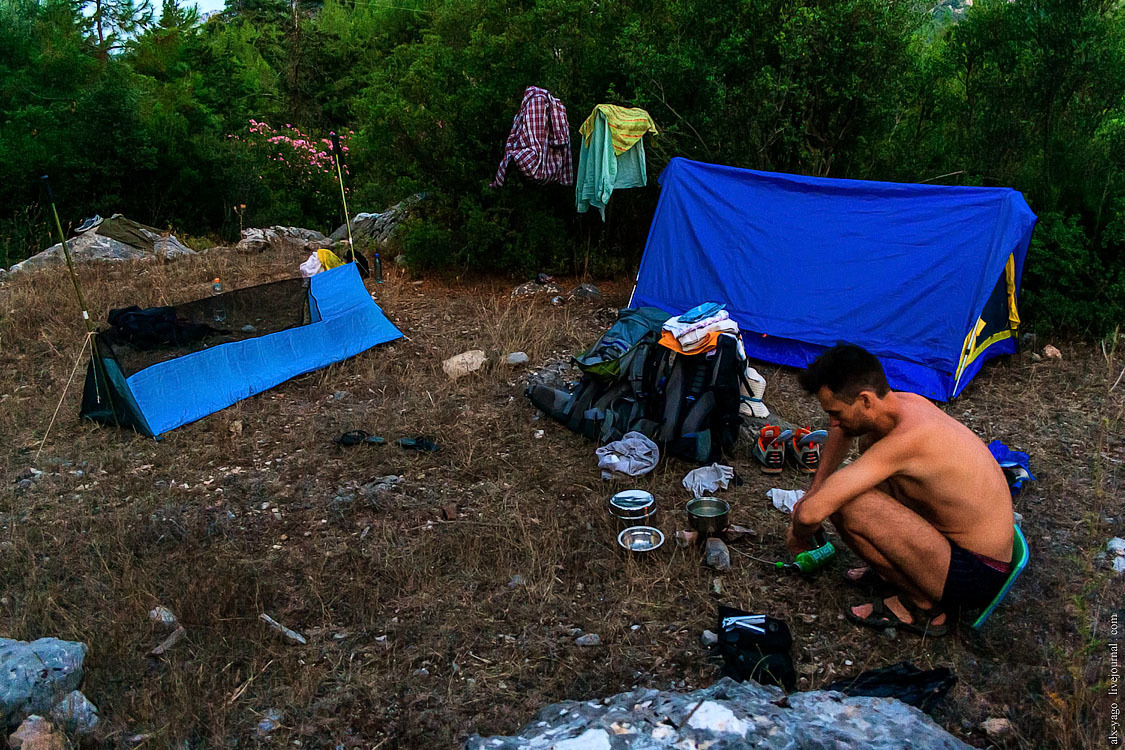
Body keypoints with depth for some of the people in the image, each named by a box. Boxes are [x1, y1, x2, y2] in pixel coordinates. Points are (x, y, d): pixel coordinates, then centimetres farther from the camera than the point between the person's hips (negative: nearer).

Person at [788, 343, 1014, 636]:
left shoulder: (910, 437, -31)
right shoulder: (905, 402, -6)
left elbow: (811, 512, -32)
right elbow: (841, 431, 19)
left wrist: (798, 538, -9)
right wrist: (815, 489, 12)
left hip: (977, 576, -9)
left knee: (848, 504, -27)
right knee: (868, 442, 13)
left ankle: (923, 606, -4)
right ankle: (902, 566, 16)